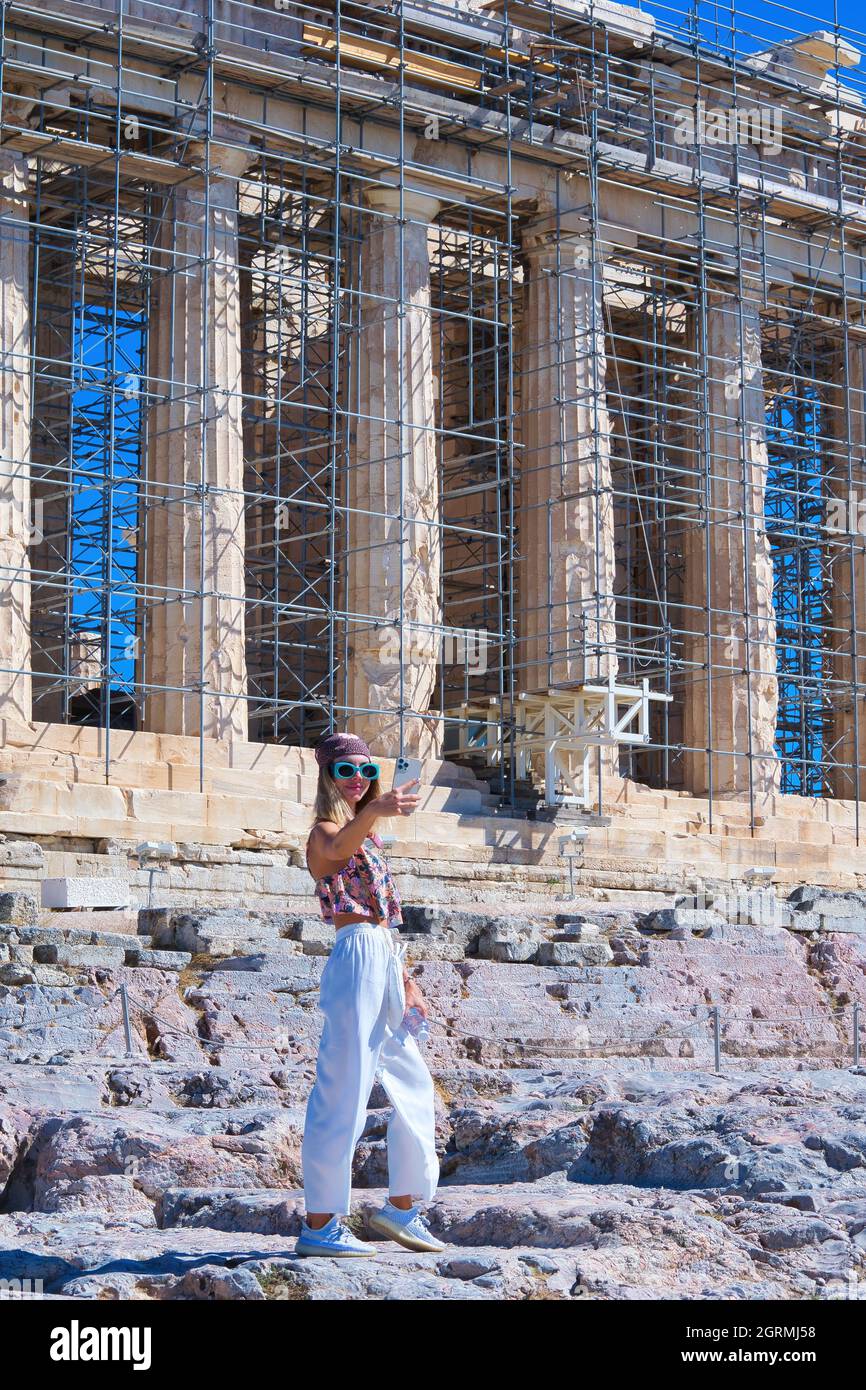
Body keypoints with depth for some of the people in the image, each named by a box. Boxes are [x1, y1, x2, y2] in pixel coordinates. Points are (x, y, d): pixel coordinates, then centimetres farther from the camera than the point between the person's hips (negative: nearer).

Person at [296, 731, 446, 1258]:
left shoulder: (366, 838, 23)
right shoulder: (326, 830, -5)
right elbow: (336, 850, -32)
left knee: (414, 1085, 16)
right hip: (358, 957, -10)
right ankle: (320, 1224, -10)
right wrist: (375, 812, -52)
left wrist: (403, 976, 18)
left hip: (385, 962, 10)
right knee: (345, 1088, -12)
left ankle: (403, 1206, 28)